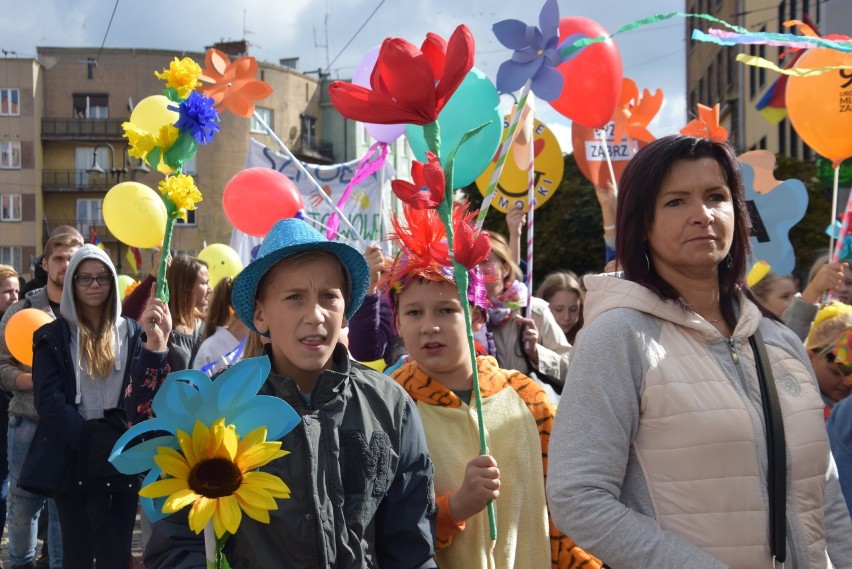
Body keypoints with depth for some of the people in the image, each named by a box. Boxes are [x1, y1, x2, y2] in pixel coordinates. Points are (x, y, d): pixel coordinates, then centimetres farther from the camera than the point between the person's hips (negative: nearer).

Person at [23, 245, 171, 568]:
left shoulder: (131, 332, 9)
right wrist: (91, 440, -17)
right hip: (72, 460, -1)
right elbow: (49, 400, -6)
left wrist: (157, 345, -22)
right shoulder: (53, 336, 5)